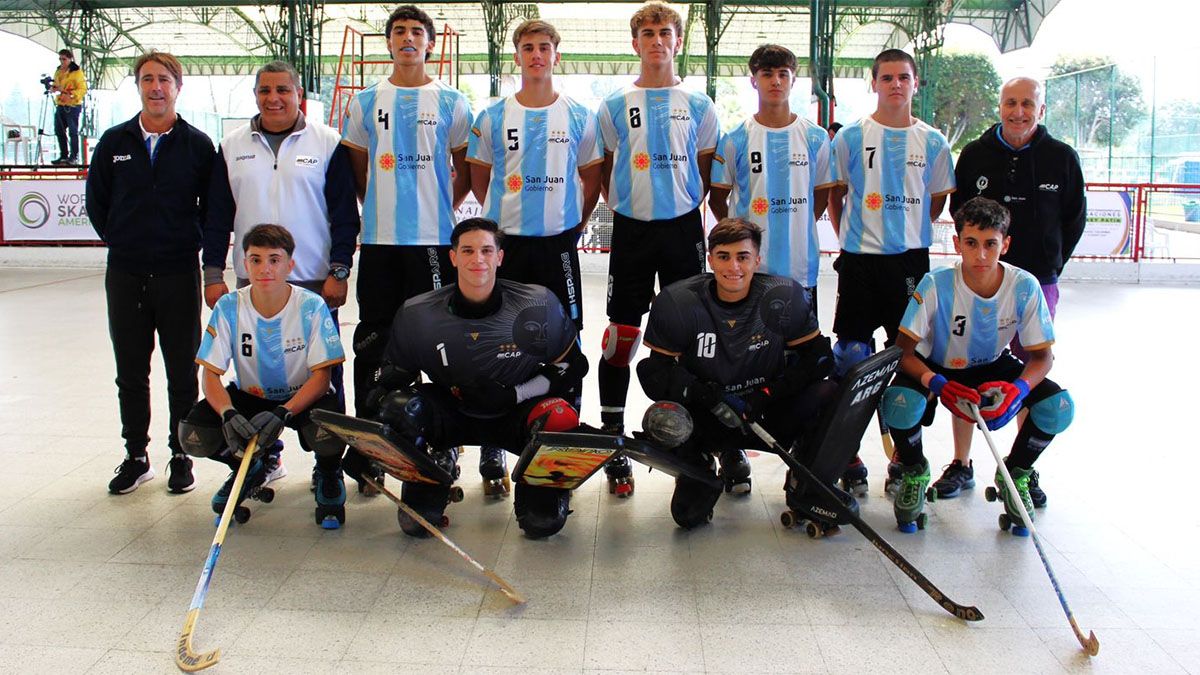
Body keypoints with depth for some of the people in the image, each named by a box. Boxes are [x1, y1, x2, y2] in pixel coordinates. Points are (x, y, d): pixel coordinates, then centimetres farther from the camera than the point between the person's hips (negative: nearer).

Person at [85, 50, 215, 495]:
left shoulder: (198, 144, 0)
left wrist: (190, 244, 0)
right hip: (124, 275, 2)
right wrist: (121, 242, 10)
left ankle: (182, 455, 18)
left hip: (179, 274, -2)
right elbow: (96, 201, 14)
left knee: (183, 372, 6)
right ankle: (136, 456, 22)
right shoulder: (115, 142, 6)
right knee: (131, 372, 10)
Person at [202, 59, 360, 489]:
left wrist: (339, 271, -7)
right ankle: (265, 457, 23)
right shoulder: (232, 147, 10)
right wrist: (213, 273, 5)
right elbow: (217, 215, 11)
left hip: (315, 283, -3)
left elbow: (344, 212, -1)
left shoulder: (327, 143, 1)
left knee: (323, 375, 3)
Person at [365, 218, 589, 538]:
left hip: (517, 411, -1)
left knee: (559, 420, -32)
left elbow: (572, 367, -8)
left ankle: (542, 501, 1)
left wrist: (513, 394, -19)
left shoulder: (538, 305, -18)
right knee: (402, 406, -27)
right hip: (451, 412, 1)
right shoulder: (417, 314, -14)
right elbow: (392, 376, -1)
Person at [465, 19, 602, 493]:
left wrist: (577, 219, 9)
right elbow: (479, 178, 13)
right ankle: (492, 447, 12)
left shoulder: (579, 117, 6)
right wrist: (503, 214, 11)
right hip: (506, 241, 0)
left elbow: (591, 177, 14)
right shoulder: (494, 117, 5)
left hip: (559, 242, 0)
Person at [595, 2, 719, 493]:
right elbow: (603, 171, 11)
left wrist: (690, 208, 5)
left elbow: (707, 170, 13)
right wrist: (622, 207, 5)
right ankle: (612, 434, 9)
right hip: (631, 229, 0)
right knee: (622, 333, -1)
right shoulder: (615, 106, 5)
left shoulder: (698, 106, 7)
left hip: (682, 227, 1)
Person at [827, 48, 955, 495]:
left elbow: (936, 201, 16)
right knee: (852, 357, -2)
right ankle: (849, 461, 8)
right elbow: (834, 195, 9)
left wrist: (907, 230, 9)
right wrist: (849, 237, 5)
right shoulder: (851, 136, 2)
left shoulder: (932, 142, 7)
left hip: (910, 258, 2)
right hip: (859, 258, -2)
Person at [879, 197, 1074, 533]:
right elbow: (903, 350, -24)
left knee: (1059, 406, -21)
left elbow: (1042, 355, -13)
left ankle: (1014, 473, 10)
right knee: (899, 402, -34)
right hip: (935, 368, -2)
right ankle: (914, 471, 1)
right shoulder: (936, 285, -26)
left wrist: (1018, 388, -34)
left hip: (993, 368, 3)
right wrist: (938, 384, -43)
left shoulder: (1024, 287, -20)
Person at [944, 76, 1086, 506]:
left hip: (1037, 284, 0)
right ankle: (961, 464, 14)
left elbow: (1074, 220, 8)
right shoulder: (975, 155, 3)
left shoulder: (1062, 158, 1)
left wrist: (1049, 267, 4)